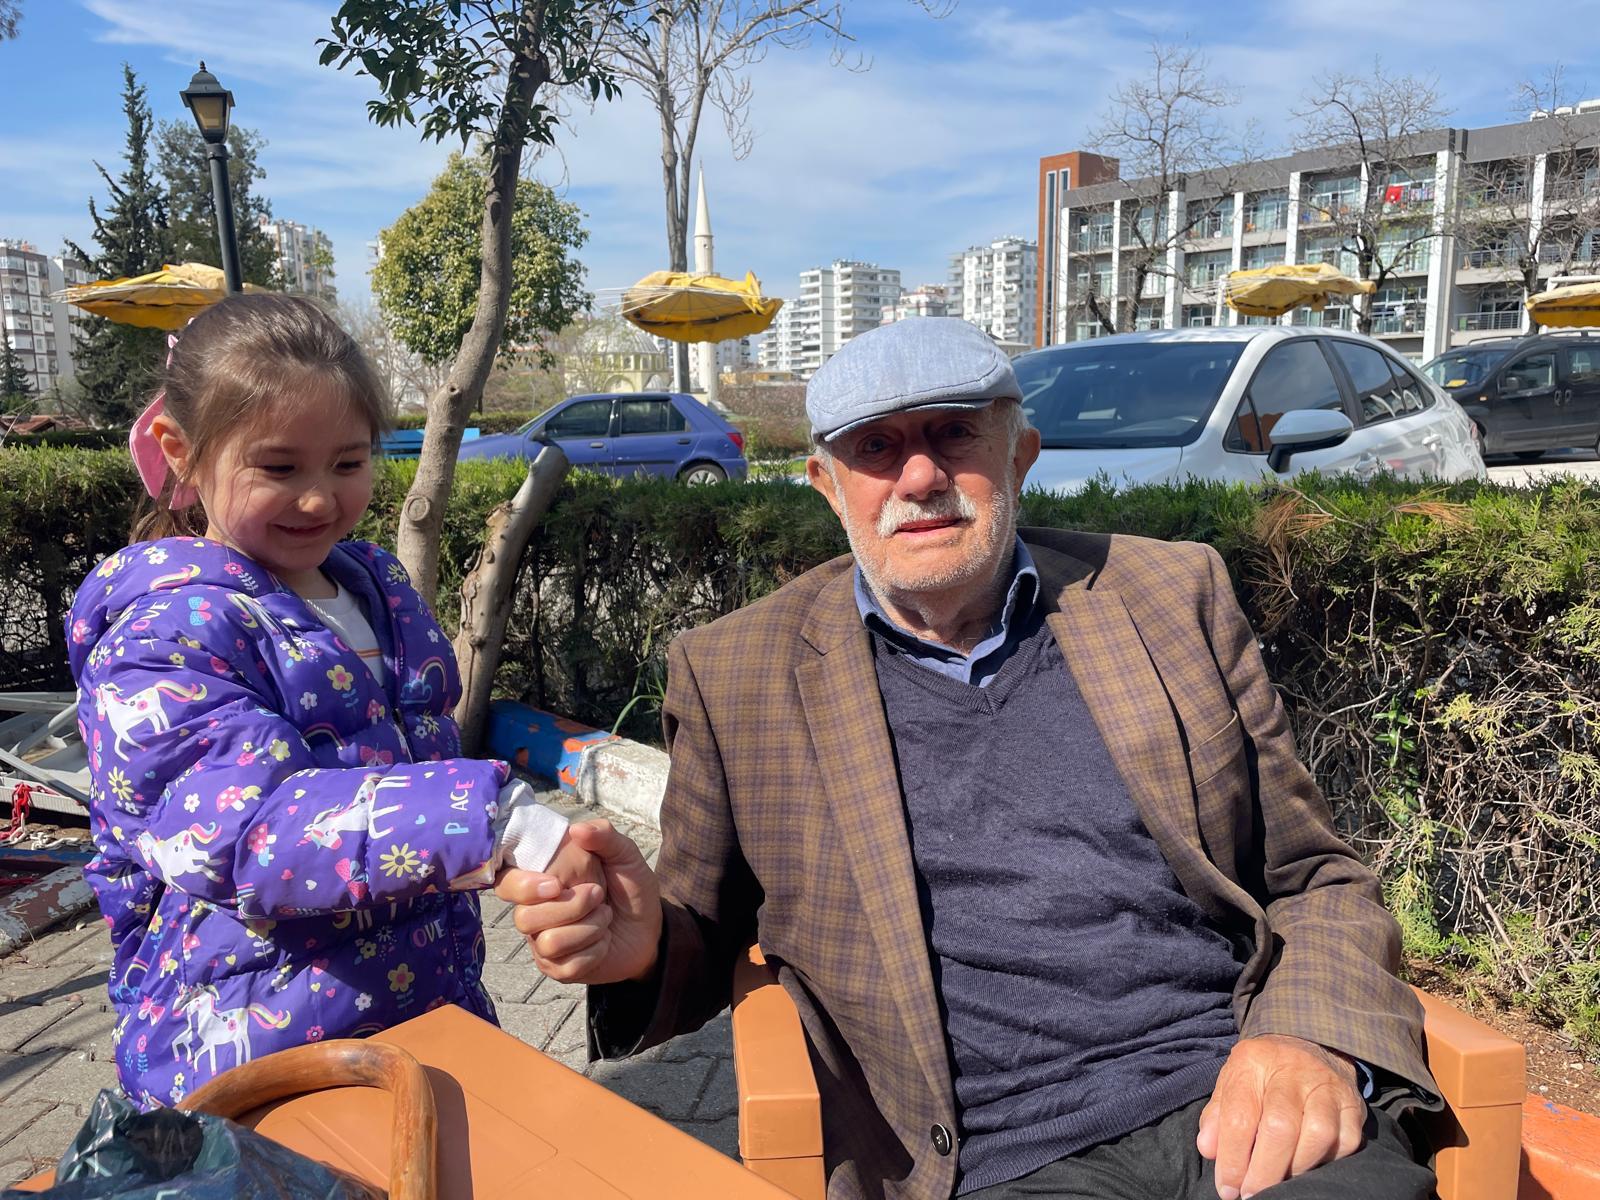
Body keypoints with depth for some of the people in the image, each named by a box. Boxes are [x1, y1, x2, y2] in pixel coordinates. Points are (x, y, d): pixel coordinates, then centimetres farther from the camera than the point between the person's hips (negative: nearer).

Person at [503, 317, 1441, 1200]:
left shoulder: (1172, 596, 8)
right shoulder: (738, 675, 3)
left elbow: (1320, 880, 12)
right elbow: (705, 952, 11)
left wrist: (1312, 1041, -8)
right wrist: (643, 945, -13)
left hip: (1246, 1115, 0)